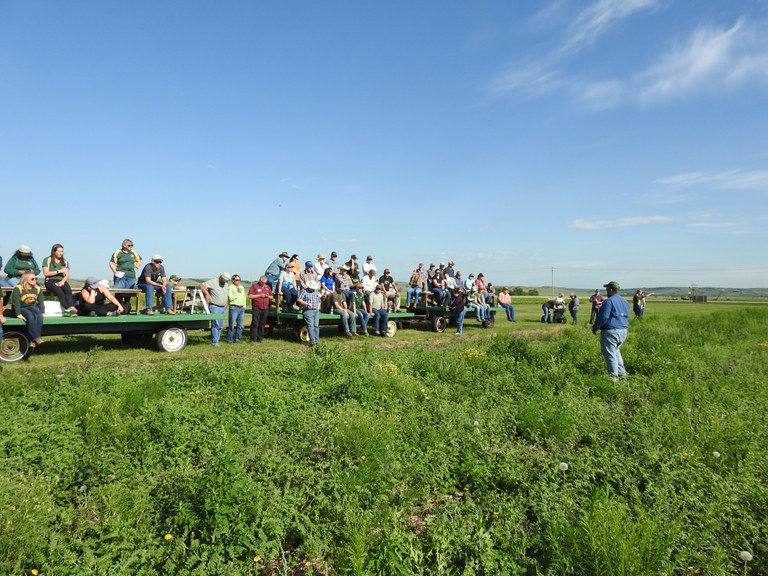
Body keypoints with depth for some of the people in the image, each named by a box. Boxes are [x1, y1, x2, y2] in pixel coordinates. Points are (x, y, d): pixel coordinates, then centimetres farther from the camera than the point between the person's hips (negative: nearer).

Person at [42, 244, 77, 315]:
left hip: (61, 281, 3)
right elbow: (46, 273, -2)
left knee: (68, 289, -33)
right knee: (59, 291, -35)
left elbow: (67, 275, 11)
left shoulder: (65, 261, 20)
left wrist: (63, 281, -10)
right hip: (50, 281, -3)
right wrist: (59, 271, -6)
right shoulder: (47, 260, 9)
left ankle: (71, 308, -52)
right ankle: (67, 309, -46)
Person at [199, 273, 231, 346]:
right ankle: (214, 341, -1)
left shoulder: (226, 284, 13)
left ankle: (215, 340, 17)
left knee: (220, 325, 7)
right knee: (216, 324, -8)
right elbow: (201, 285, -14)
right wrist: (207, 293, -22)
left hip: (223, 308, 7)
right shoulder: (213, 282, -8)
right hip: (214, 307, -7)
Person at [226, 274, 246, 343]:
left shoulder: (242, 287, 18)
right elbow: (230, 298, -15)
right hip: (234, 307, -6)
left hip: (241, 308, 6)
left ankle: (237, 339, 15)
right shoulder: (230, 287, -3)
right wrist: (238, 292, -13)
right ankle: (229, 339, 1)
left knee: (240, 325, 7)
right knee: (232, 325, -7)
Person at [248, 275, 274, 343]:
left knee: (262, 325, 8)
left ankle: (260, 338, 14)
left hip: (265, 309, 5)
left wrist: (268, 296, -2)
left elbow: (272, 297, 19)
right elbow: (250, 296, -7)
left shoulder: (268, 287, 16)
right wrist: (259, 295, -12)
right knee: (255, 324, -7)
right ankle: (253, 339, -5)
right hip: (256, 308, -5)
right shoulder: (254, 286, 1)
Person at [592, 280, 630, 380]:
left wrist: (595, 328, -6)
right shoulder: (625, 302, 13)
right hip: (623, 331, 9)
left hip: (611, 332, -9)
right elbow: (626, 317, 20)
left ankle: (613, 377, 2)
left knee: (610, 354, -1)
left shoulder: (609, 301, -15)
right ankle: (622, 373, 25)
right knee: (616, 352, 24)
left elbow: (603, 317, -17)